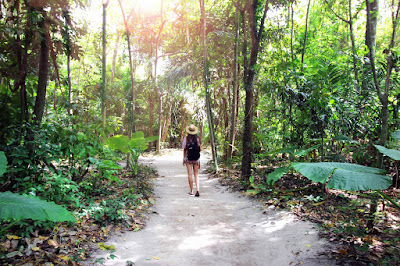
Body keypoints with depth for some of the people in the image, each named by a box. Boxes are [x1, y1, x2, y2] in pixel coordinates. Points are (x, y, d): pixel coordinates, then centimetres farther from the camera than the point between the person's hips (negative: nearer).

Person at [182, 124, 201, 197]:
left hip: (188, 158, -2)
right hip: (196, 158, 2)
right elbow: (200, 149, 0)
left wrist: (184, 159, 6)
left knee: (190, 174, 4)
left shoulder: (186, 138, -7)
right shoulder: (198, 138, -3)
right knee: (196, 174, 8)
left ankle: (191, 191, 8)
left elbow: (184, 149, -2)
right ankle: (198, 190, -5)